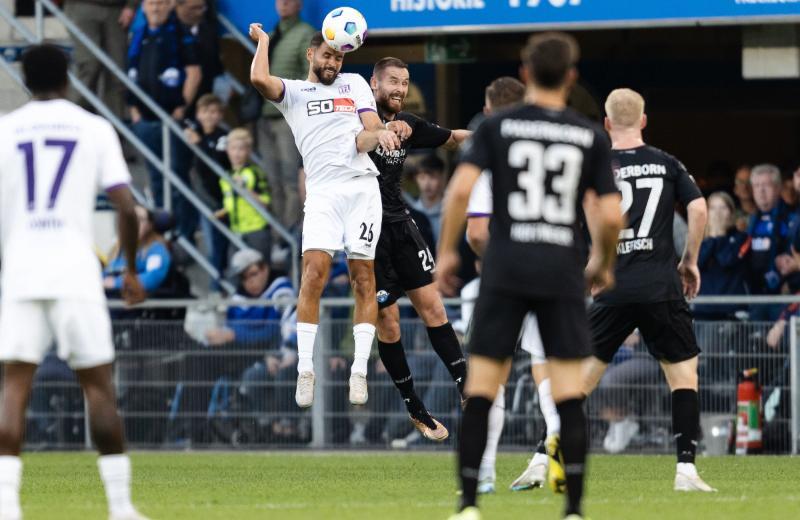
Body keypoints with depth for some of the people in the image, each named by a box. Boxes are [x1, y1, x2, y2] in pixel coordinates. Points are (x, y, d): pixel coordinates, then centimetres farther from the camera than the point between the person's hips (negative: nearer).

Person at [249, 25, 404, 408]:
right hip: (322, 191, -2)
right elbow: (259, 79, -7)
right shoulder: (292, 92, 15)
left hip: (362, 186, 2)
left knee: (363, 279, -1)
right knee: (314, 272, -15)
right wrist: (263, 41, 9)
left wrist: (381, 134, -11)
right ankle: (305, 370, -11)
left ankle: (359, 370, 1)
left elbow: (370, 132, 12)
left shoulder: (355, 84, 21)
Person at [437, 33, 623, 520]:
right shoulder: (592, 136, 4)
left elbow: (461, 188, -9)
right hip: (563, 271, 0)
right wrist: (604, 262, 17)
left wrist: (447, 251, 3)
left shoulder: (497, 127, 2)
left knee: (481, 390, 5)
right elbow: (611, 215, -1)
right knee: (570, 393, 2)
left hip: (505, 272, 0)